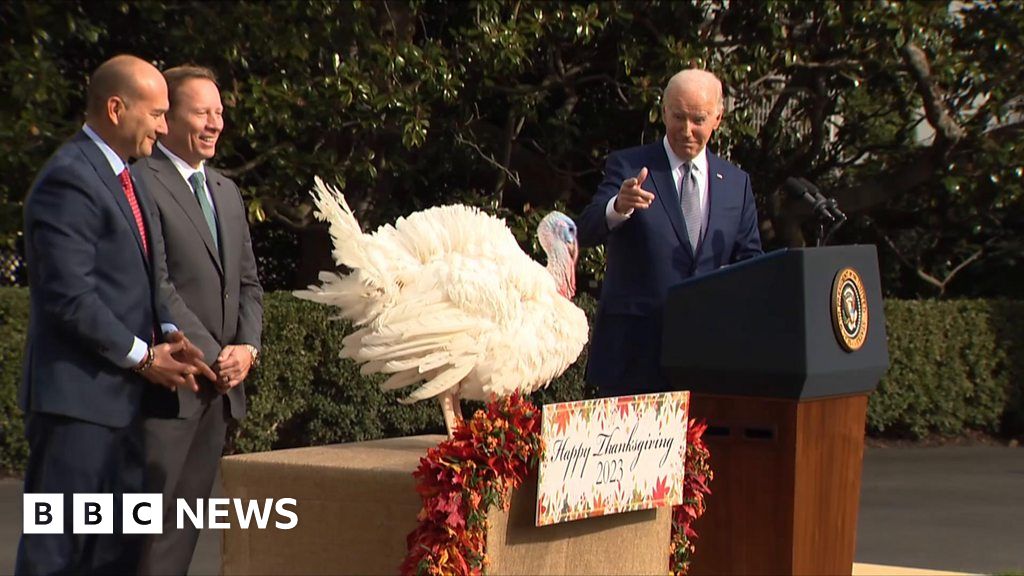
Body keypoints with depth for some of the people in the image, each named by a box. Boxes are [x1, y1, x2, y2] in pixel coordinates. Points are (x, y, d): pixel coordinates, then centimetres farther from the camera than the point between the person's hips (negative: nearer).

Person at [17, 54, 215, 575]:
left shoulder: (126, 180, 17)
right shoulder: (69, 180, -15)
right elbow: (69, 297, -20)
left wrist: (167, 333, 3)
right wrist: (143, 356, -13)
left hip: (119, 395, 10)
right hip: (76, 395, -10)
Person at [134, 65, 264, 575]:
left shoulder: (226, 192, 20)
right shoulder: (141, 183, -7)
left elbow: (247, 281, 20)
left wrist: (247, 347, 2)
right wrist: (213, 356, -13)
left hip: (220, 385, 8)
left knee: (188, 517, 7)